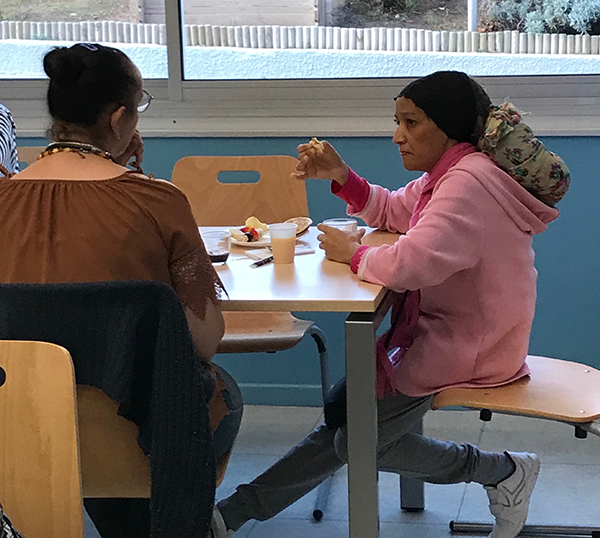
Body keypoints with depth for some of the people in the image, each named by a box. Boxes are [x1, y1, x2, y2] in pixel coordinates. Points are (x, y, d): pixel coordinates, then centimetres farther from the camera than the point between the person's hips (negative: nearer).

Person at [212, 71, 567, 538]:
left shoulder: (469, 182, -24)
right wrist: (341, 177, 6)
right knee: (340, 417, 9)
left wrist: (353, 254, -16)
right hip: (440, 331, 10)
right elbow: (392, 211, 23)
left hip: (466, 349, -10)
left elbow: (408, 265, -36)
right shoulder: (448, 173, 10)